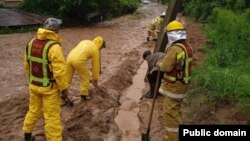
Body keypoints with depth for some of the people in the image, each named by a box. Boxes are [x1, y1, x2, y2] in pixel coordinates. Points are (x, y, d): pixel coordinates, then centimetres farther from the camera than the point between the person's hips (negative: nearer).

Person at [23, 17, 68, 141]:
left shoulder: (31, 42, -1)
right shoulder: (54, 47, -24)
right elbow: (59, 71, -24)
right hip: (49, 87, -7)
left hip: (34, 85, 7)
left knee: (34, 110, 25)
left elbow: (27, 65, 9)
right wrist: (63, 88, -12)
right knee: (52, 116, 6)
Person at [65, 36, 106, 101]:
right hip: (79, 60, -6)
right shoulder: (95, 50, 10)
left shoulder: (85, 41, 28)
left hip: (70, 57, 6)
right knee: (85, 77, 16)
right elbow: (95, 66, 14)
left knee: (67, 78, 17)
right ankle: (84, 95, 27)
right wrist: (95, 79, 22)